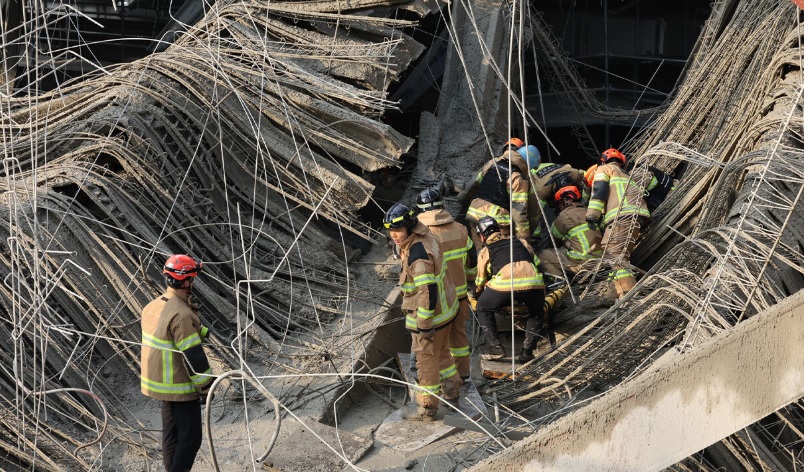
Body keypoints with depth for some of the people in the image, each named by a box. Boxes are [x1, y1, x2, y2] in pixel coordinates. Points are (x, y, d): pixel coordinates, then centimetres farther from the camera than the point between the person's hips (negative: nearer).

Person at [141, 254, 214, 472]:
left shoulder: (153, 306, 3)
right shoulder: (181, 315, -25)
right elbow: (193, 356, -23)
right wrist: (205, 386, -14)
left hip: (160, 382, 9)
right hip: (180, 387, -9)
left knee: (171, 433, 19)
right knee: (190, 438, 0)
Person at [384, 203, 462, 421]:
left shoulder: (418, 255, -31)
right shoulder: (425, 237, 0)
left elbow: (427, 291, -29)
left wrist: (425, 325, -22)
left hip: (429, 314, -10)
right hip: (445, 307, 10)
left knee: (426, 360, 6)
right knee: (441, 352, 27)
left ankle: (427, 408, 20)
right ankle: (451, 392, 46)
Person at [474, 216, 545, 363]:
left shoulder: (484, 252, 26)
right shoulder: (521, 242, 33)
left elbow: (480, 284, 34)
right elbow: (537, 265, 36)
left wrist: (478, 295, 56)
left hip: (505, 285, -2)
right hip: (534, 284, 2)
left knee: (483, 309, 25)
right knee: (536, 313, 32)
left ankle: (495, 347, 14)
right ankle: (527, 351, 19)